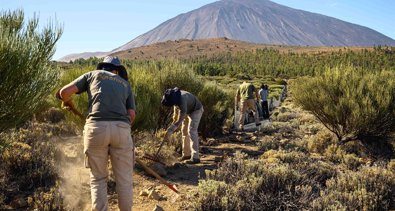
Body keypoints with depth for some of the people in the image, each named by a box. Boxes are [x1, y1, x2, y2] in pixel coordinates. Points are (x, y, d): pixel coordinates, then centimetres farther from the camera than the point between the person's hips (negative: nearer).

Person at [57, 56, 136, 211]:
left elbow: (64, 92, 16)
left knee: (98, 178, 12)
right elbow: (132, 114, 15)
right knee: (124, 179, 11)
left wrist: (69, 103, 37)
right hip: (121, 128, 1)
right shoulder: (125, 83, 26)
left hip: (96, 127, 0)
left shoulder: (93, 74, 23)